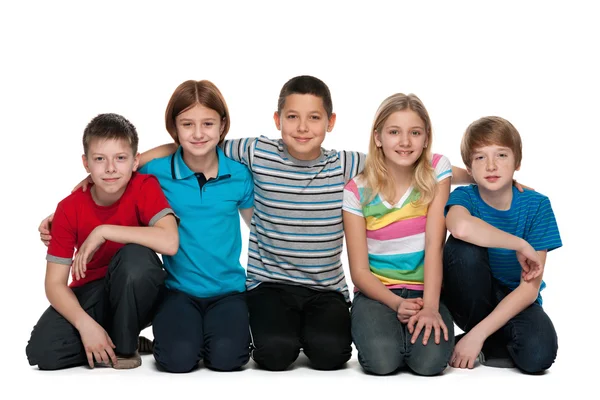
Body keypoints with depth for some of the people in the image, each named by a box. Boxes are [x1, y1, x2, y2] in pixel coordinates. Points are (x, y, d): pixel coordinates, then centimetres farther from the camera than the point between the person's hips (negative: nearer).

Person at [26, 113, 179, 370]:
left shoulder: (144, 187, -16)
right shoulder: (69, 209, -11)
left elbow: (170, 243, -35)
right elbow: (55, 283, -11)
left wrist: (103, 231, -30)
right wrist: (85, 324, -28)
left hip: (134, 296, -1)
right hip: (90, 294, 1)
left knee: (136, 256, -35)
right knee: (41, 352, -25)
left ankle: (125, 345, -11)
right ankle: (108, 345, 4)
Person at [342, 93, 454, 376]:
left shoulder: (437, 170, -3)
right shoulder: (357, 191, -5)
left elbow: (434, 245, -11)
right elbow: (360, 271, -5)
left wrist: (430, 307, -22)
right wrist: (397, 303, -22)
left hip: (425, 291, 1)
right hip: (377, 292, 0)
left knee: (431, 360, -28)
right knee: (381, 358, -30)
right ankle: (372, 331, 4)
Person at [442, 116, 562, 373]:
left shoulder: (537, 205, -11)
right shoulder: (463, 196, -12)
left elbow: (529, 288, -16)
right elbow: (460, 226, -41)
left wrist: (478, 334, -25)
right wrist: (520, 244, -30)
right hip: (471, 300, 1)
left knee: (539, 353, -35)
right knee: (463, 246, -30)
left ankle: (486, 345, -3)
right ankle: (488, 342, -12)